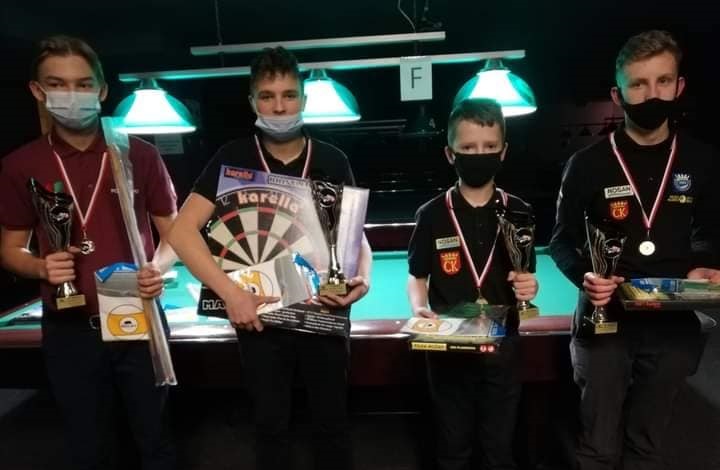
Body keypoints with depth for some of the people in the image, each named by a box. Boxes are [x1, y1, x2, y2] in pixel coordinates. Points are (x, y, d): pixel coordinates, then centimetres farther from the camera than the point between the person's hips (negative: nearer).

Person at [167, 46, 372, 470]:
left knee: (332, 422, 15)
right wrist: (230, 292, -21)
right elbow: (183, 231, -11)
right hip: (258, 313, 0)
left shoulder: (333, 161, -2)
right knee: (271, 424, 17)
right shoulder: (234, 158, -5)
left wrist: (363, 277, -17)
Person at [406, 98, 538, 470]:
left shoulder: (518, 212, -3)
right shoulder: (432, 215, -7)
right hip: (448, 348, -1)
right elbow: (417, 276, 1)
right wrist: (420, 308, -18)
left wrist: (528, 288, -16)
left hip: (501, 346, 1)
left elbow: (525, 278, 6)